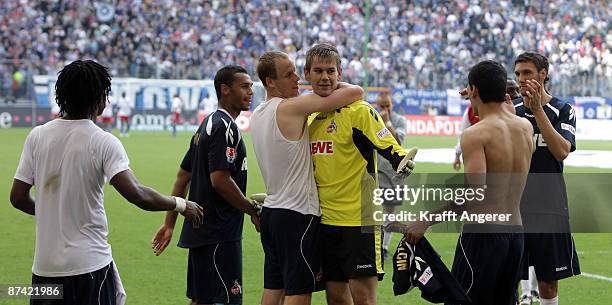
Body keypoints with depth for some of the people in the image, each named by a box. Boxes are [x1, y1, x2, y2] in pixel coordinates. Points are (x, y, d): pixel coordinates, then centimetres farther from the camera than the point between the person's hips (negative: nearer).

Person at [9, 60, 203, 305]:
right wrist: (180, 204, -5)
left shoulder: (37, 136, 2)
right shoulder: (103, 142, -11)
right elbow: (136, 194, -20)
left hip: (44, 266, 5)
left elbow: (18, 197, 5)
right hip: (89, 264, -5)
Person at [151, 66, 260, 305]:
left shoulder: (208, 124, 17)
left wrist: (170, 223, 19)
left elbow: (183, 176, 18)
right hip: (219, 234, -10)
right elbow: (220, 180, -22)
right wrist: (253, 211, -11)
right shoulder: (225, 127, -14)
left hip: (200, 231, 10)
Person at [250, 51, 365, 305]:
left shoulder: (257, 115, 11)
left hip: (271, 209, 9)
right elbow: (356, 92, -14)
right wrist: (339, 85, 8)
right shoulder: (291, 108, -14)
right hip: (298, 213, -8)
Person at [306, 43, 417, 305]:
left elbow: (391, 149, -13)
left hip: (359, 220, -6)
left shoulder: (358, 111, -9)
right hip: (324, 221, 7)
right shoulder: (307, 115, 11)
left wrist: (403, 162, -35)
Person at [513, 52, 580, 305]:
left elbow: (562, 151, -16)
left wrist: (537, 109, -19)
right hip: (512, 208, 2)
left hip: (549, 209, -2)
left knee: (548, 284, 7)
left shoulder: (562, 110, -1)